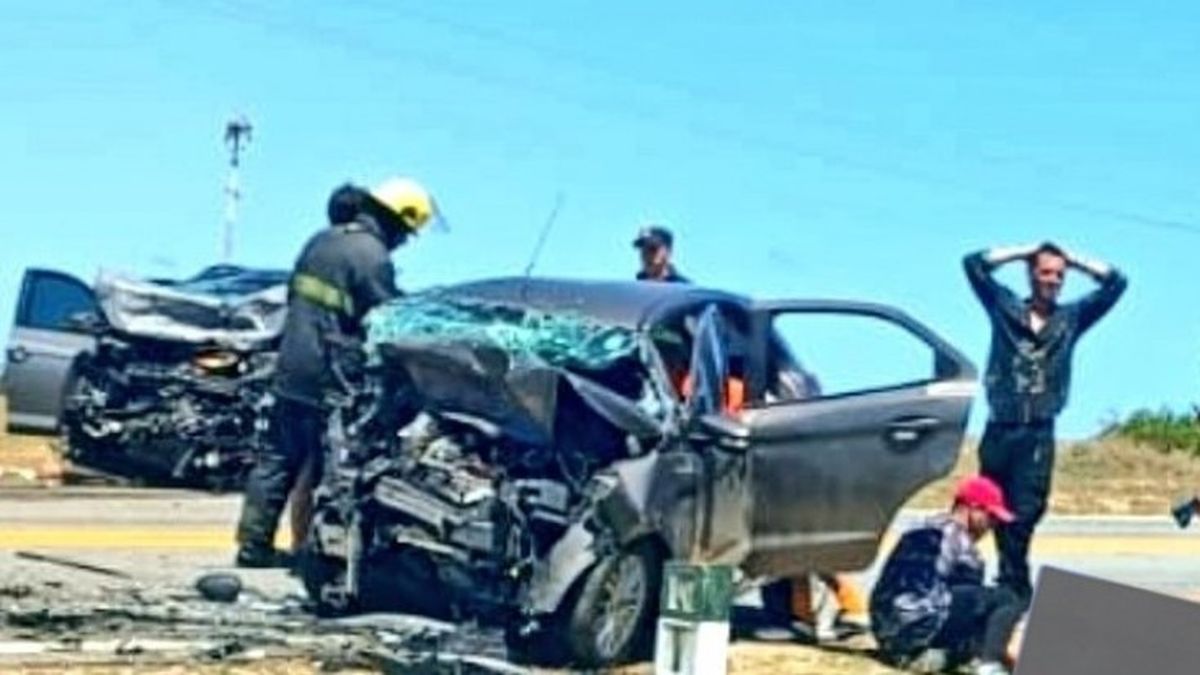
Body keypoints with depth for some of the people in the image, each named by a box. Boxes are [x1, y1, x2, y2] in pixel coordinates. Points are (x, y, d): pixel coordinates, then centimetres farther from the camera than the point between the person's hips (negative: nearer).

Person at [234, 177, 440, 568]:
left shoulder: (321, 241, 12)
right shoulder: (372, 256, -14)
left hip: (291, 371, 8)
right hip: (330, 381, -8)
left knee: (279, 459, 12)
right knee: (318, 468, 0)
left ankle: (253, 544, 15)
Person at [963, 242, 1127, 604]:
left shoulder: (1071, 317, 13)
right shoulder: (1006, 308, 10)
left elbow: (1115, 282, 12)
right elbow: (974, 263, 6)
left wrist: (1073, 259, 13)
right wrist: (1026, 251, 10)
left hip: (1038, 434, -1)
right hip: (999, 430, 1)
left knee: (1023, 513, -11)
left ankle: (1013, 586, -8)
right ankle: (1016, 588, 15)